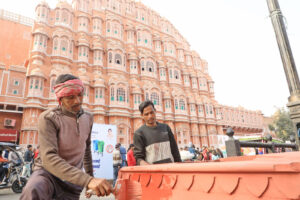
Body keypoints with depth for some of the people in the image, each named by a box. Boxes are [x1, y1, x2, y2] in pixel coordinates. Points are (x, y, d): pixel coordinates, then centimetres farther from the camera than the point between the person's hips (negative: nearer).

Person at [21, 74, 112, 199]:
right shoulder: (48, 118, -17)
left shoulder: (88, 118, 2)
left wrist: (90, 176, 20)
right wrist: (88, 180, -40)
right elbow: (49, 158, -29)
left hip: (73, 179, 5)